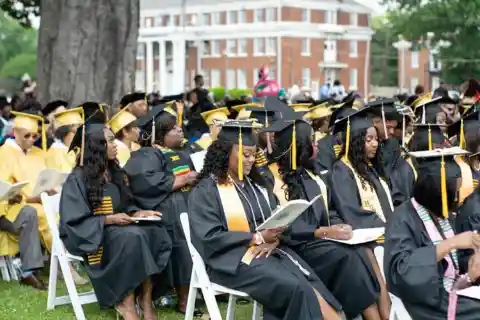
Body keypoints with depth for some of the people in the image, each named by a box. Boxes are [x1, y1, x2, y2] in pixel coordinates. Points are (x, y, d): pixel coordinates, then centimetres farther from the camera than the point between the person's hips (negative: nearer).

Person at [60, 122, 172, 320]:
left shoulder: (114, 172, 11)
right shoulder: (78, 179, -11)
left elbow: (126, 205, 19)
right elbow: (74, 222, -16)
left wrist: (137, 213, -4)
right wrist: (109, 219, -23)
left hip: (116, 228, 7)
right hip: (90, 236, -7)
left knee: (156, 232, -22)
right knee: (133, 237, -35)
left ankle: (145, 297, -23)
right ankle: (125, 301, -26)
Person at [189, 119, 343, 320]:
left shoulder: (257, 186, 20)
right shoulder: (206, 191, 0)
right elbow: (210, 239, -11)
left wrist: (273, 239, -10)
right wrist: (258, 238, -15)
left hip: (271, 251, 6)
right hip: (234, 259, -6)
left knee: (310, 287, -25)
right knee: (296, 289, -30)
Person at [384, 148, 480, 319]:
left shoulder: (442, 218, 10)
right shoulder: (403, 219, -10)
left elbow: (448, 279, 13)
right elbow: (401, 268, -25)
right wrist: (450, 243, -24)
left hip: (449, 300, 7)